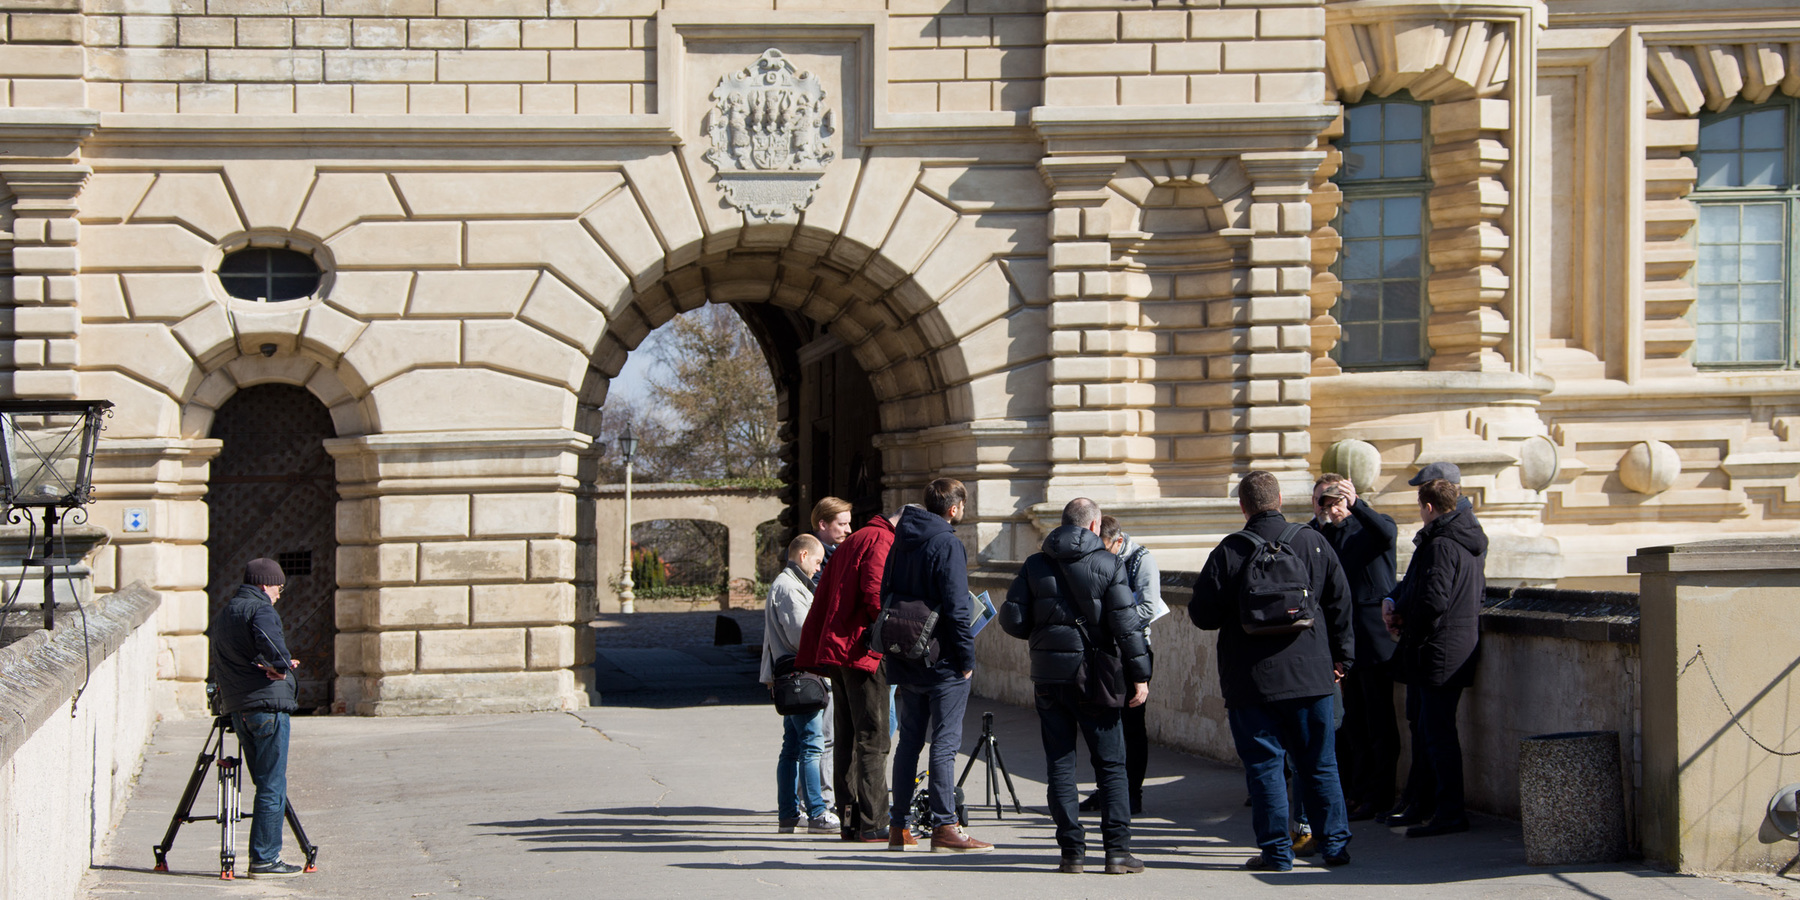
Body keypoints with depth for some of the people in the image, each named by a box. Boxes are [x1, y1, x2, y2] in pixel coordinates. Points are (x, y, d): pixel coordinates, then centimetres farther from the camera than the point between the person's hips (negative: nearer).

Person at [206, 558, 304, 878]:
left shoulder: (222, 616, 17)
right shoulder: (260, 610, -10)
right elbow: (270, 642, -28)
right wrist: (282, 666, -10)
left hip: (236, 708, 8)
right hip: (268, 705, -8)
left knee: (265, 784, 15)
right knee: (272, 787, -4)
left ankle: (263, 856, 15)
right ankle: (265, 859, -4)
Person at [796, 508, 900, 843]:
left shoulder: (852, 542, 22)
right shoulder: (881, 541, -7)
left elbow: (821, 599, 21)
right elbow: (875, 596, -20)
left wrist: (813, 656, 21)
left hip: (835, 650, 9)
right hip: (864, 652, -9)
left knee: (846, 740, 10)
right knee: (872, 740, -7)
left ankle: (849, 821, 12)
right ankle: (872, 824, -7)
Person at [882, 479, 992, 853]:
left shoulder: (901, 542, 12)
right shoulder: (946, 544, -13)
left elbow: (886, 595, 17)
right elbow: (955, 607, -18)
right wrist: (966, 657, -12)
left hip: (906, 661, 8)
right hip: (942, 660, -8)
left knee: (909, 740, 13)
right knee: (945, 742, -5)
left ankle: (898, 826, 14)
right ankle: (944, 827, -7)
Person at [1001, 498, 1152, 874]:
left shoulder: (1035, 565, 4)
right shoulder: (1108, 564, -3)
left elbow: (1012, 620, 0)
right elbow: (1126, 622, -9)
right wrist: (1140, 675, -5)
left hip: (1049, 674, 2)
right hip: (1094, 676, -2)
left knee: (1060, 765, 7)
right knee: (1110, 765, 4)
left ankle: (1072, 851, 4)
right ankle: (1117, 850, -2)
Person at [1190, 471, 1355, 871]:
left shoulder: (1228, 552, -9)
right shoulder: (1313, 543, 0)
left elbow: (1203, 615, -6)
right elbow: (1340, 604, 6)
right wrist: (1342, 655, 17)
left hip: (1251, 679, -3)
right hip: (1309, 674, 3)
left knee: (1264, 764, 3)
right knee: (1318, 763, 12)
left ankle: (1277, 850, 3)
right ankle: (1334, 843, 14)